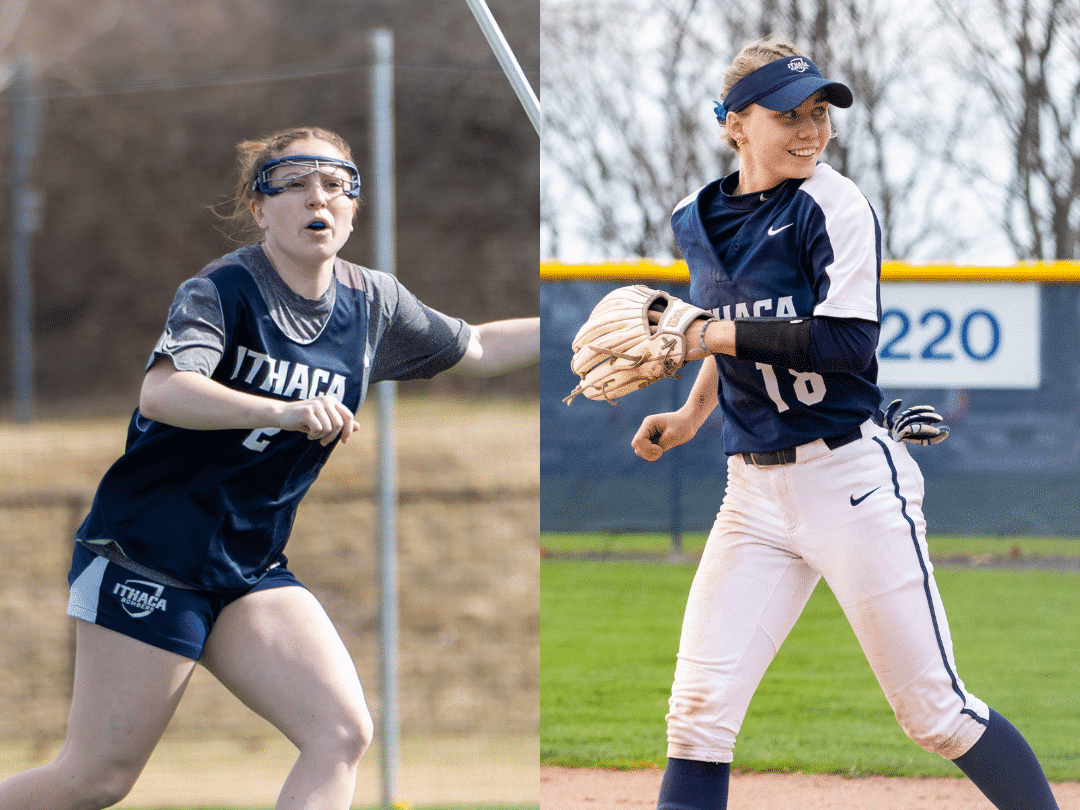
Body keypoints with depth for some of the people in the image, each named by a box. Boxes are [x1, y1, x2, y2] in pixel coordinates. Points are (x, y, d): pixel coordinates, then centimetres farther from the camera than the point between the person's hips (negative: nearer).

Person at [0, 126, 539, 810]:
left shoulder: (371, 303, 5)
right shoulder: (224, 290, -14)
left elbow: (479, 348, 21)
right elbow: (160, 392, -32)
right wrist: (285, 413, -45)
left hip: (253, 569, 6)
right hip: (150, 551, -6)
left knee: (343, 733, -12)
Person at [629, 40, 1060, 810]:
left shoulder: (833, 205, -10)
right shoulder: (698, 222, 10)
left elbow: (847, 343, -21)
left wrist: (710, 336, -18)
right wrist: (690, 415, 14)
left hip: (851, 478, -5)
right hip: (753, 490, 5)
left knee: (935, 710, -3)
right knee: (698, 711, -3)